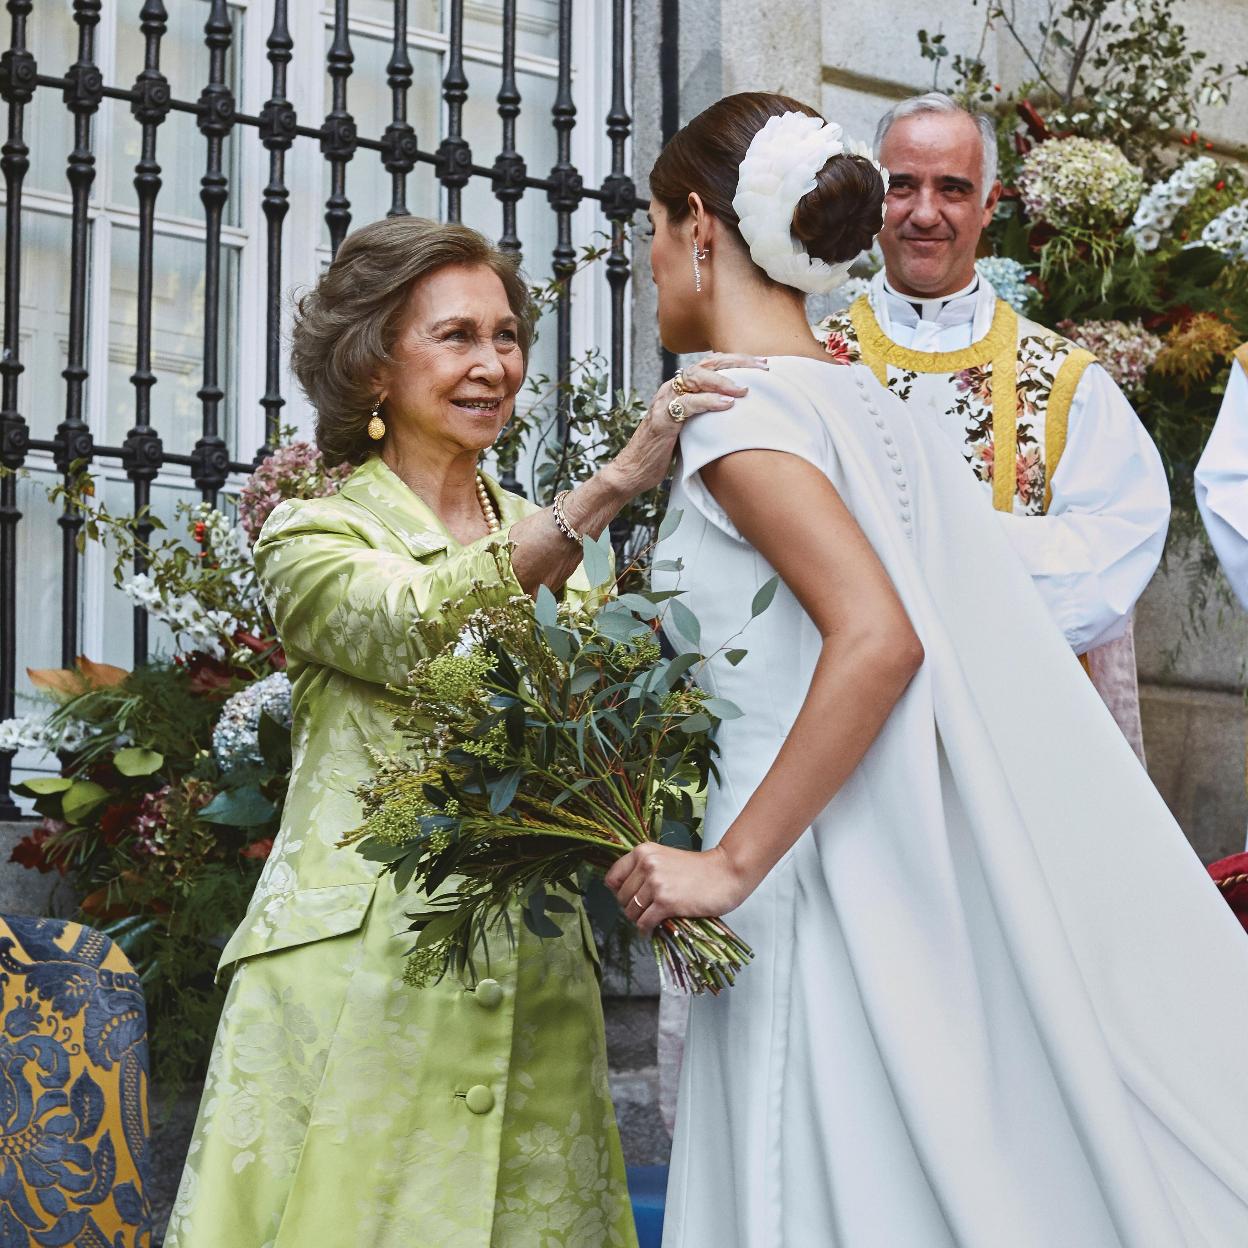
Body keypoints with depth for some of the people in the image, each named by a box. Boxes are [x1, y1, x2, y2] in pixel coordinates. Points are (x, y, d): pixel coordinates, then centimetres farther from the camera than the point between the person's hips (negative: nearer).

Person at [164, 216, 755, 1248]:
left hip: (533, 982, 4)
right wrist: (615, 483, -28)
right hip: (361, 972, -4)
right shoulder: (314, 536, 0)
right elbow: (417, 623, -21)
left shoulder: (543, 534, 16)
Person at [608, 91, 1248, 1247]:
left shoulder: (741, 406, -11)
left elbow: (879, 638, -24)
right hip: (910, 877, 8)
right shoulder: (857, 394, 13)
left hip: (818, 884, -8)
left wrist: (733, 863, -22)